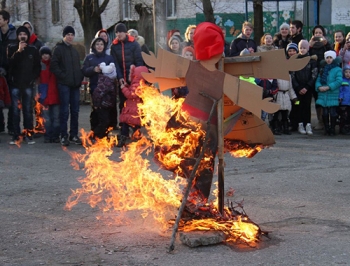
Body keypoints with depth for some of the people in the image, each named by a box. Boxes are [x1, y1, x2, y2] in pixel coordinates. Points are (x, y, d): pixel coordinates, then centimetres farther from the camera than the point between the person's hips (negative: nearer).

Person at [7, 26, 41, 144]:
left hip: (28, 84, 0)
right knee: (15, 111, -2)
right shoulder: (12, 48, 7)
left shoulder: (33, 50, 9)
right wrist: (18, 51, -17)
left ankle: (28, 135, 4)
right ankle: (16, 135, 1)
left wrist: (33, 78, 0)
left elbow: (38, 67, 12)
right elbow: (9, 64, -8)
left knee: (28, 110, 0)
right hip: (15, 84, 0)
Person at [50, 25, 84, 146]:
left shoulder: (74, 50, 19)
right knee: (64, 111, -5)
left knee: (75, 111, 7)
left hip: (75, 84, 6)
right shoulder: (58, 48, -2)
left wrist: (80, 77, 8)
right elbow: (54, 65, -10)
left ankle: (74, 135, 14)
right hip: (64, 84, -6)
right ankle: (64, 136, 0)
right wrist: (62, 76, -15)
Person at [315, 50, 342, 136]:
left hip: (333, 96, -4)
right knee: (325, 113, 6)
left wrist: (328, 87, -19)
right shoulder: (322, 69, 16)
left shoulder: (338, 70, -1)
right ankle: (326, 129, 16)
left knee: (332, 113, -5)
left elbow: (339, 81, -12)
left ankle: (332, 129, 4)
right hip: (323, 96, 4)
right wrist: (319, 87, -11)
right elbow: (318, 80, 11)